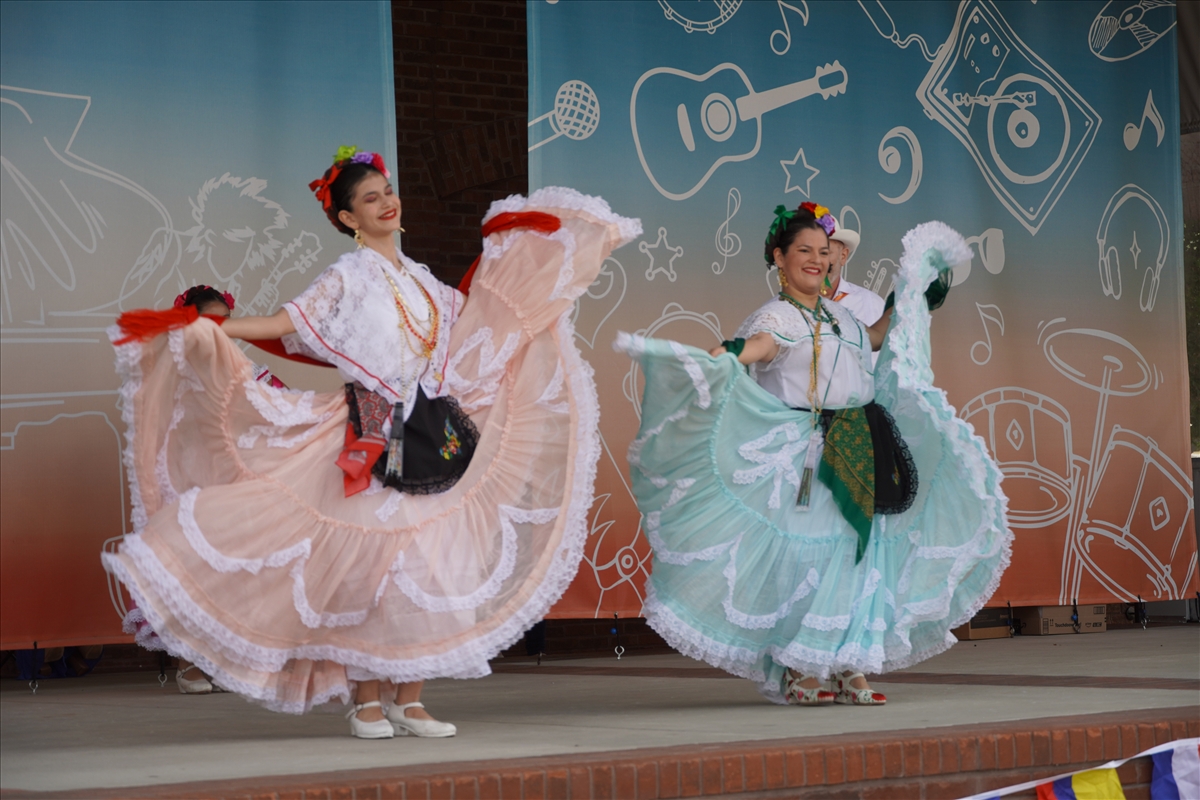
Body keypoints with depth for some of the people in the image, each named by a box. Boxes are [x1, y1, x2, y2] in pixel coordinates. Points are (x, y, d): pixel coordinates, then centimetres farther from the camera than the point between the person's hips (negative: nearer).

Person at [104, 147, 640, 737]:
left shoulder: (418, 278, 16)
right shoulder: (348, 276, 0)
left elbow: (467, 314, 32)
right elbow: (286, 323, -9)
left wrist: (498, 251, 32)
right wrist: (208, 329, -20)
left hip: (431, 437, 5)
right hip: (373, 439, -5)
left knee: (425, 566, 2)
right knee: (368, 562, -7)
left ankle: (408, 700, 7)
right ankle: (365, 701, 1)